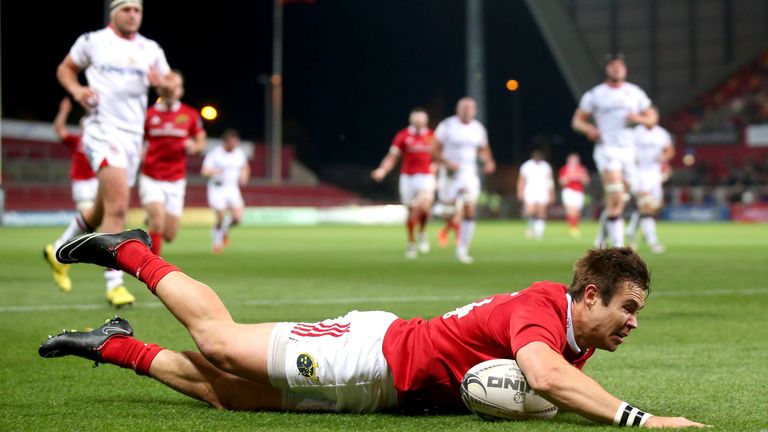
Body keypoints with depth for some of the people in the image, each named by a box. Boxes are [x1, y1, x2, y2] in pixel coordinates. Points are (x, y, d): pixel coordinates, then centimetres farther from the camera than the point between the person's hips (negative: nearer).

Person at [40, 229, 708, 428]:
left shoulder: (578, 340, 0)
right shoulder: (542, 307, -27)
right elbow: (545, 376, -47)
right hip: (375, 355, -7)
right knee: (219, 341, 5)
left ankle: (117, 346, 27)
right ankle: (132, 253, 24)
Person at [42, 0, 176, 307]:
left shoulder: (151, 50, 12)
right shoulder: (93, 41, 2)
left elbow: (171, 84, 19)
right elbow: (65, 68, 14)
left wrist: (161, 82, -5)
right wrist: (76, 89, -6)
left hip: (133, 134, 6)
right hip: (103, 129, -6)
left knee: (103, 210, 16)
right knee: (117, 207, -21)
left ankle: (59, 251, 39)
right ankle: (114, 283, -18)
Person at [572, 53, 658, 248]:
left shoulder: (635, 93, 11)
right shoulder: (595, 94, 2)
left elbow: (652, 118, 15)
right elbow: (577, 120, 7)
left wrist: (638, 118, -7)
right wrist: (589, 128, -15)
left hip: (629, 150, 4)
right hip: (607, 149, -4)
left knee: (617, 202, 10)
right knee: (616, 199, -21)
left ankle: (601, 241, 28)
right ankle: (618, 244, -22)